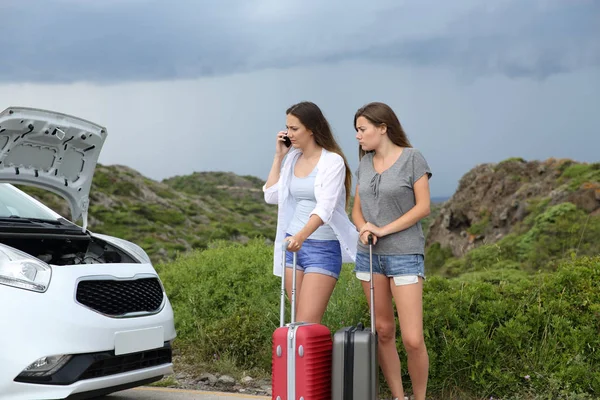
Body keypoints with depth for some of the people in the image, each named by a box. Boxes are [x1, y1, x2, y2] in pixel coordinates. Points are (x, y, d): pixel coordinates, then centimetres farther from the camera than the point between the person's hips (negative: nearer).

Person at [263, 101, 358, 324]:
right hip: (294, 244, 7)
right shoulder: (292, 159, 9)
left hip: (323, 247, -7)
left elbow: (325, 208, -23)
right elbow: (271, 196, 11)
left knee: (306, 325, -12)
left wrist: (301, 236, -39)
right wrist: (278, 157, 7)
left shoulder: (333, 161, -12)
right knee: (301, 322, 8)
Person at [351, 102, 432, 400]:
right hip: (369, 254, 5)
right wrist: (364, 229, -8)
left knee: (412, 339, -9)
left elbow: (423, 207, -8)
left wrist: (384, 229, -14)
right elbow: (357, 209, 13)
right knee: (383, 331, 8)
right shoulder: (365, 163, 10)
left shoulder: (412, 158, -5)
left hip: (405, 255, -5)